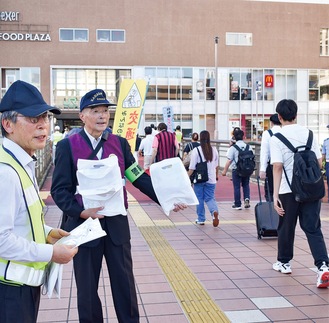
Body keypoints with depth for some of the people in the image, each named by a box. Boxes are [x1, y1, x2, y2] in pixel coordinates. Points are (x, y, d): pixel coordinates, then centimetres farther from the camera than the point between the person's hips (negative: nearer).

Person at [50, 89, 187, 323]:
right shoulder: (68, 146, -4)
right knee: (87, 288, 12)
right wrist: (81, 211, -24)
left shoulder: (120, 143, 5)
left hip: (117, 224, 2)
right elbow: (59, 189, -8)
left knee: (125, 284, 10)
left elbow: (139, 178, 2)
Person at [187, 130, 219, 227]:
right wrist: (216, 175, 28)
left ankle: (201, 219, 17)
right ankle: (214, 211, -19)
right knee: (210, 198, 10)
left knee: (199, 199, 10)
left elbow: (192, 167, -11)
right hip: (211, 179, 3)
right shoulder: (214, 150, 2)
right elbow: (216, 166, 13)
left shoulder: (196, 150, -10)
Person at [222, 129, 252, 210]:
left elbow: (229, 160, -12)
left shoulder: (233, 147, -10)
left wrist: (225, 170, -4)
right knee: (246, 185, 19)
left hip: (236, 170, -3)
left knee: (237, 187, 5)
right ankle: (247, 198, -1)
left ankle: (237, 204, 10)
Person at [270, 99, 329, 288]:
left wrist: (275, 194, -14)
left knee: (286, 228, 15)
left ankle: (284, 262, 32)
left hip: (288, 190, -2)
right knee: (313, 228, 5)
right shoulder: (309, 134, 4)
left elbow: (277, 167, -14)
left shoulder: (277, 138, -8)